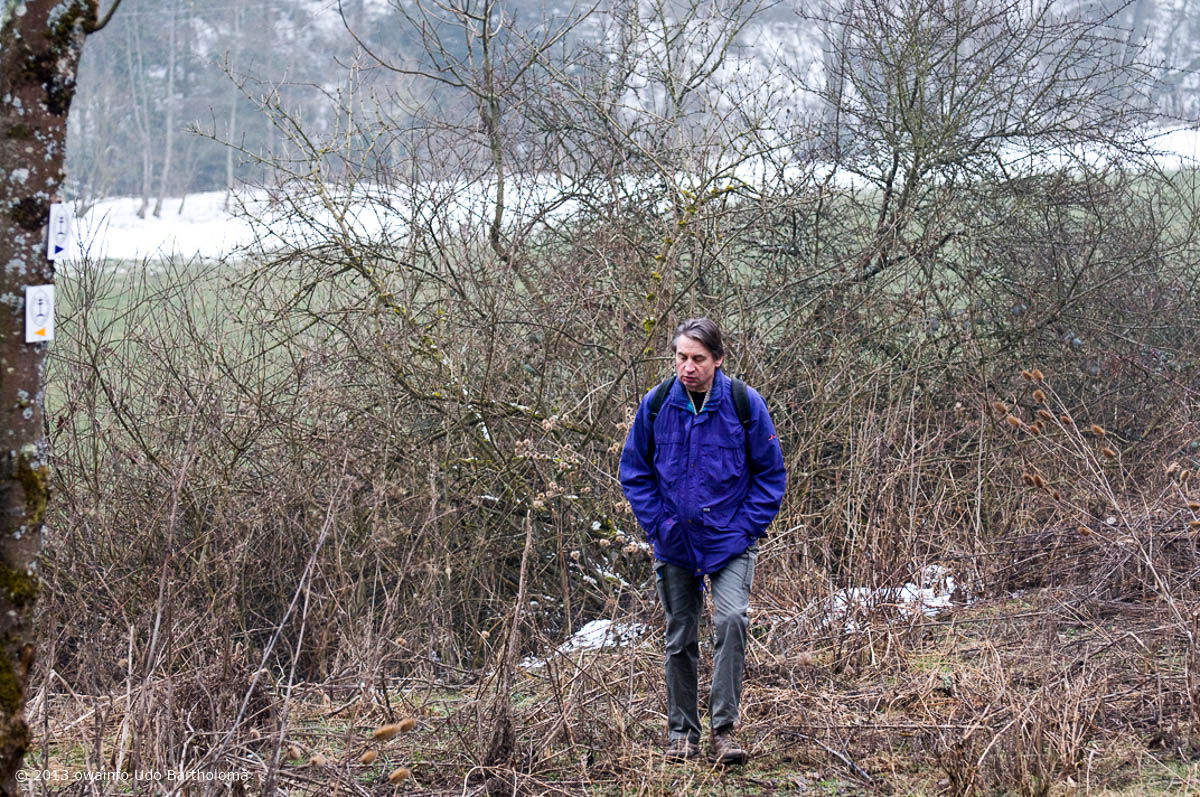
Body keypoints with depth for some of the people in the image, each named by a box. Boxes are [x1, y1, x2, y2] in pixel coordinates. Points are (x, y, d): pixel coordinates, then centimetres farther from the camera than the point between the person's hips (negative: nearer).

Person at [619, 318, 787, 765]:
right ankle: (682, 733, 23)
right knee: (680, 639, 10)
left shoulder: (744, 404, -10)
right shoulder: (656, 405, -4)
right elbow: (634, 470, 7)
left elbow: (770, 473, -1)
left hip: (730, 541, -3)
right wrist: (657, 525, -2)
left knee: (731, 620, -22)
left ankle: (723, 728, -16)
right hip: (675, 543, 3)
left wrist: (746, 528, -9)